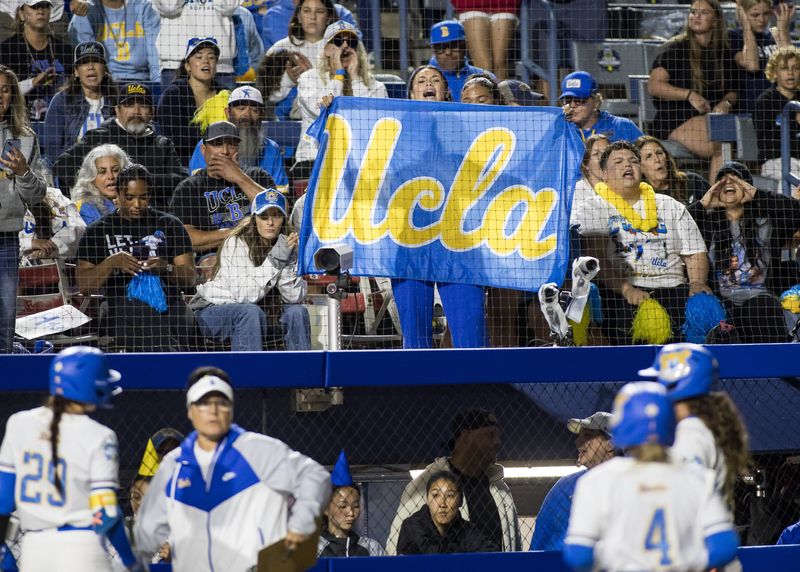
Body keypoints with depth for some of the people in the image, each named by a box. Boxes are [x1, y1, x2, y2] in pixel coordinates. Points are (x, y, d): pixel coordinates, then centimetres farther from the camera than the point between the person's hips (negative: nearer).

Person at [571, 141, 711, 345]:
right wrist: (626, 290, -20)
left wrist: (697, 284, -3)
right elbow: (596, 257, -5)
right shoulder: (589, 209, 10)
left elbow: (695, 252, 20)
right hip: (617, 292, -3)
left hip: (672, 288, 3)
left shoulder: (670, 206, 25)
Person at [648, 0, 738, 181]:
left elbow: (732, 91, 22)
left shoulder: (723, 53, 17)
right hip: (675, 120, -5)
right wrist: (689, 95, -17)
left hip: (712, 117, 5)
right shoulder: (676, 48, 3)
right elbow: (654, 86, -7)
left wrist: (726, 103, -3)